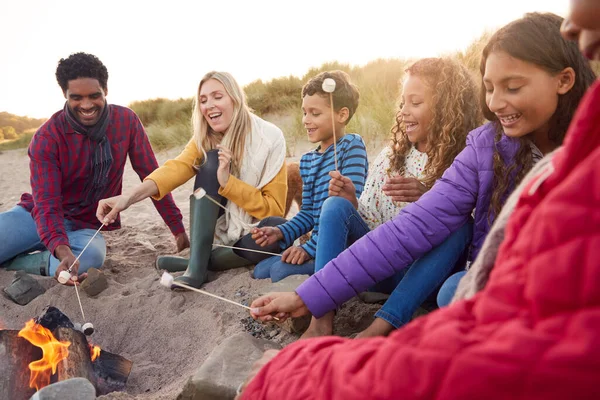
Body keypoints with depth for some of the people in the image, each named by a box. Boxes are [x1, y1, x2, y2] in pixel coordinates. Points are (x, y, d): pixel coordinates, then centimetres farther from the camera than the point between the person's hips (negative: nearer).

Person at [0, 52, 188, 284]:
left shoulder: (126, 121, -8)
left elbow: (152, 176, -2)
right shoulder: (47, 137, -15)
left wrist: (178, 229, -5)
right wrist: (63, 251, -42)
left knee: (92, 256, -35)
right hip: (38, 216, -2)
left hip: (85, 226, 2)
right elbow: (47, 205, -22)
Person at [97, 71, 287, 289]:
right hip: (218, 230, 3)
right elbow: (177, 167, -25)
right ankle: (197, 263, -27)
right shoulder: (204, 139, -5)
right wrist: (129, 197, -42)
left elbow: (274, 208, -18)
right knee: (211, 161, -22)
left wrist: (228, 182, -31)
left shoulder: (269, 138, -16)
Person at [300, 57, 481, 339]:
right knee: (336, 206, -16)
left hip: (428, 273, -3)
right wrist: (351, 202, -12)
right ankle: (322, 320, -31)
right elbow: (373, 223, 9)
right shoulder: (390, 157, 7)